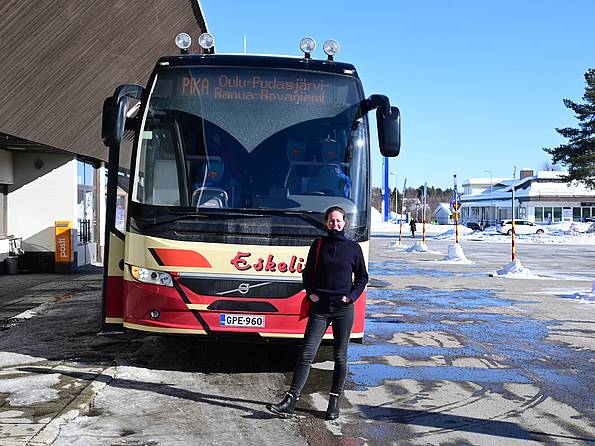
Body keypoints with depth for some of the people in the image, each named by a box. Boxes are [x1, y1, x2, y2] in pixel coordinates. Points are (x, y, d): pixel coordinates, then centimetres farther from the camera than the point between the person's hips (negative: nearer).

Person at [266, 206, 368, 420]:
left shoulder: (353, 248, 4)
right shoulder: (318, 245, 6)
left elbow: (362, 276, 11)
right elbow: (307, 273, 14)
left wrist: (352, 296, -2)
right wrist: (310, 292, 0)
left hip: (344, 309, 0)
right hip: (320, 307, 0)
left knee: (340, 356, 7)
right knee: (306, 354, -6)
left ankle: (334, 401, 17)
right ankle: (290, 401, -7)